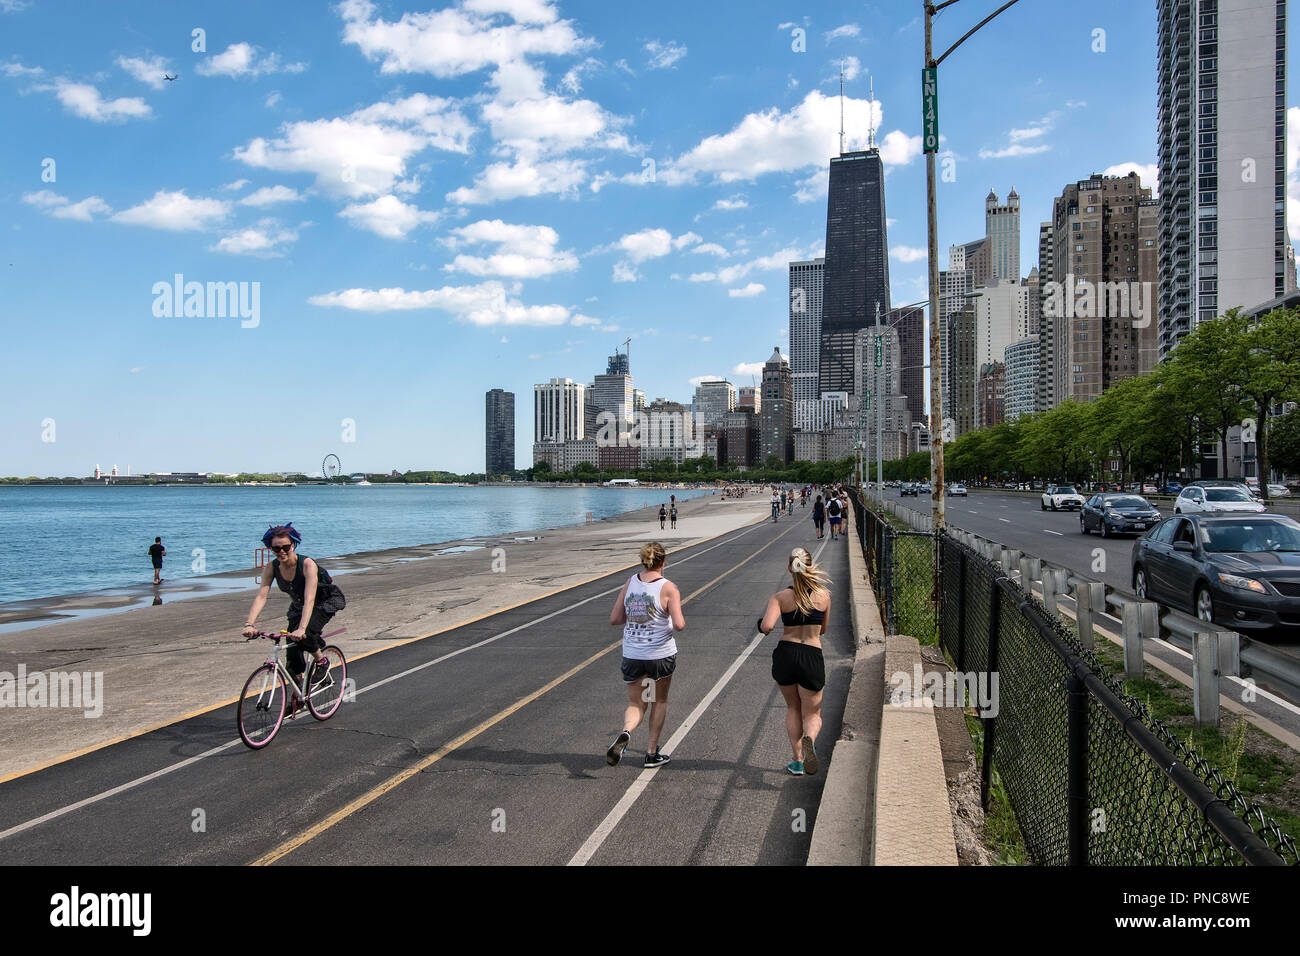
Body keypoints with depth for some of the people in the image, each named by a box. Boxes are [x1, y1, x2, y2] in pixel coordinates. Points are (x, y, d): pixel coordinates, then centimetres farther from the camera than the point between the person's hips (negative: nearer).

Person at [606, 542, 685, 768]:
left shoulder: (631, 582, 0)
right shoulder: (668, 588, -13)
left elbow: (614, 619, 2)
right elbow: (679, 624, -21)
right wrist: (679, 623, 2)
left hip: (632, 656, 3)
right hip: (661, 655, -3)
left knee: (635, 704, 14)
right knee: (660, 701, 20)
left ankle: (625, 733, -18)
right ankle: (652, 753, 26)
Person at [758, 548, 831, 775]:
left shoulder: (780, 597, -7)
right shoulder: (824, 595, 0)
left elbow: (767, 626, -21)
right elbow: (822, 630, 13)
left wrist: (763, 625, 2)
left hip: (785, 655, 0)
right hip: (812, 657, 0)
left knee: (793, 708, 23)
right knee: (812, 714, 12)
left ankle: (798, 761, 19)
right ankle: (809, 738, -22)